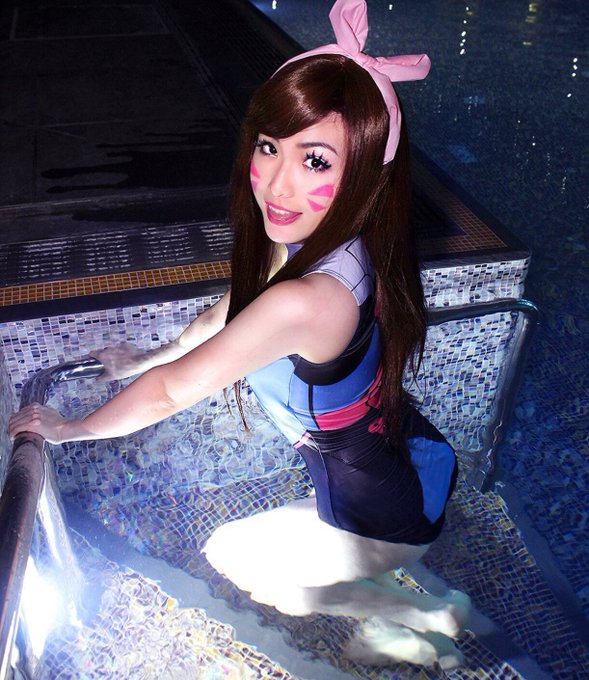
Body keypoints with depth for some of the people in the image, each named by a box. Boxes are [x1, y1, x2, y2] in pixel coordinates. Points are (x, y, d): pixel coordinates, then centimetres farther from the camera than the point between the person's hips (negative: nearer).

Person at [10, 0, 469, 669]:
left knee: (228, 556, 15)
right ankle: (402, 617, 33)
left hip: (388, 514, -8)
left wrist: (67, 428, -8)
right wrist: (149, 358, 20)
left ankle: (417, 615, 21)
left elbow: (173, 390, -25)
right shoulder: (311, 241, -11)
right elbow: (228, 311, 8)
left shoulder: (306, 300, -38)